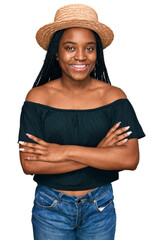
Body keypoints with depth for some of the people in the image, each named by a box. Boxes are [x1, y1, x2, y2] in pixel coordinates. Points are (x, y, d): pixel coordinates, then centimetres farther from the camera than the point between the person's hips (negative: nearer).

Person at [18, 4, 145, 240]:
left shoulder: (114, 96, -8)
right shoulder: (38, 97, -10)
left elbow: (130, 158, -17)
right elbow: (29, 164, -17)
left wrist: (66, 152, -22)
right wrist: (99, 154, -20)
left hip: (100, 207, 1)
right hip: (50, 208, 0)